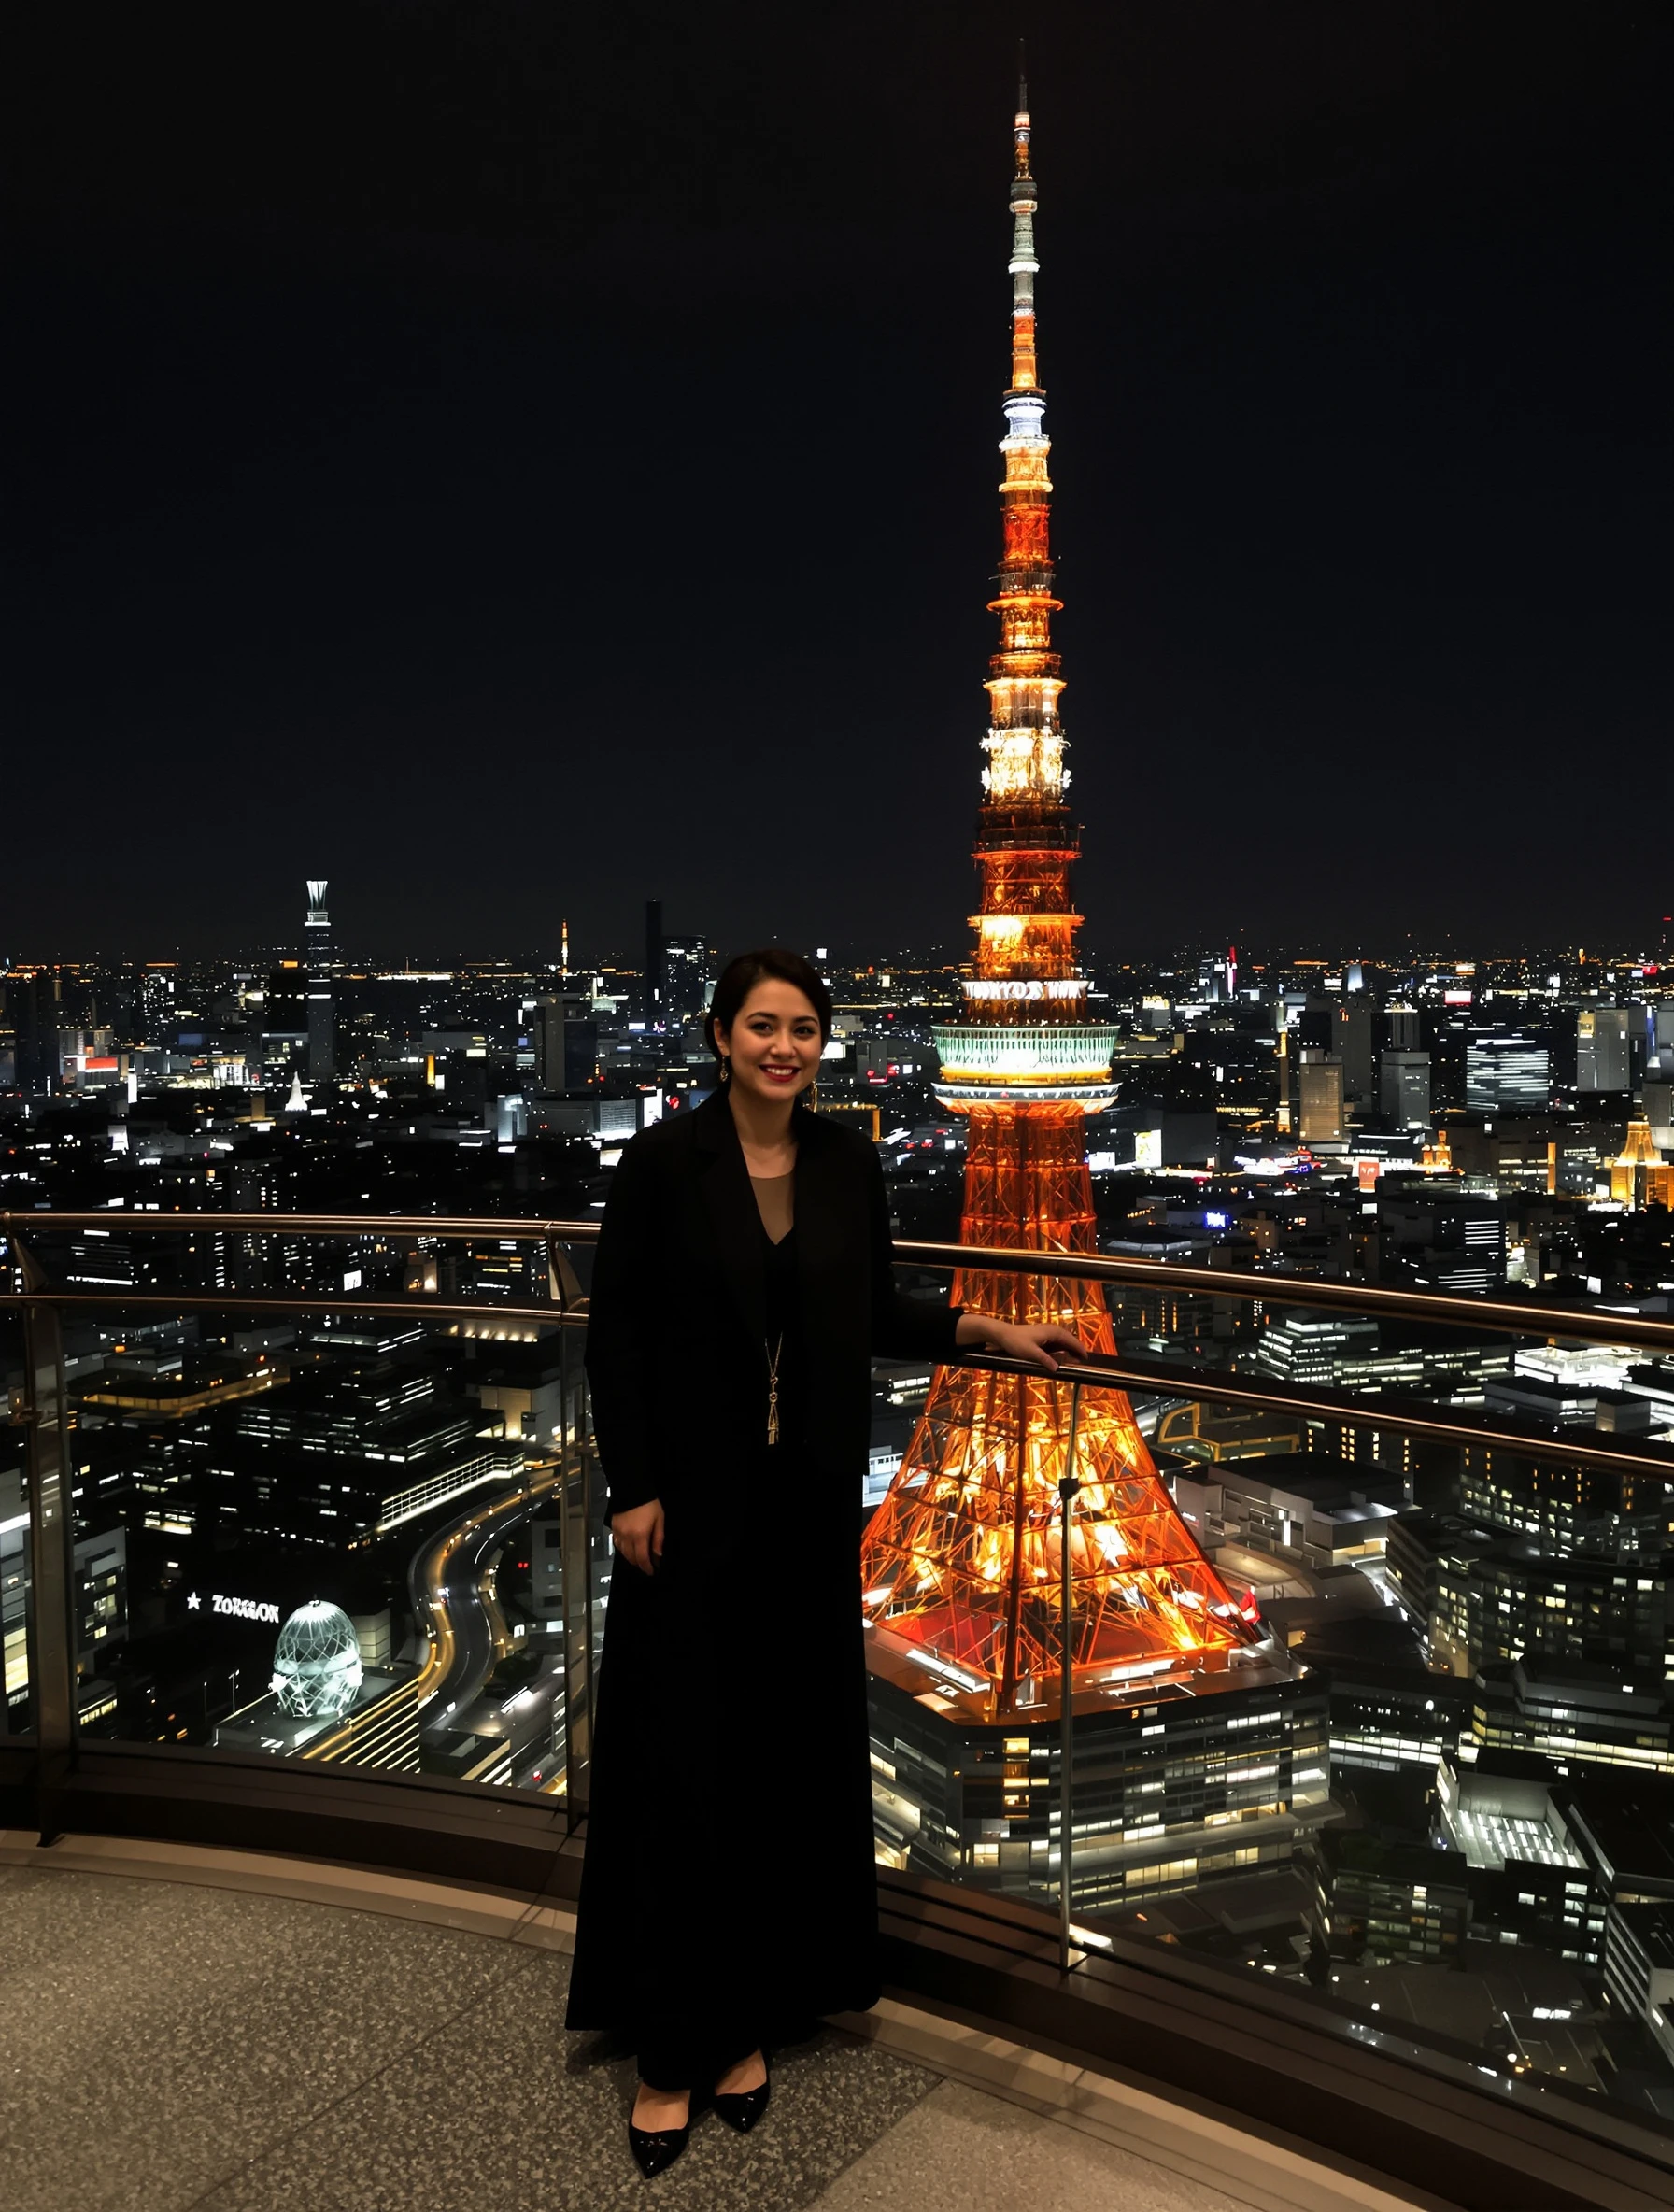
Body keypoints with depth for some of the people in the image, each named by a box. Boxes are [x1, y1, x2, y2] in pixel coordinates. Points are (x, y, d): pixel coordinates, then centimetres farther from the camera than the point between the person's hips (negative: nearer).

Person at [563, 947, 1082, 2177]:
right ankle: (673, 2043, 20)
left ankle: (753, 2013, 29)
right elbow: (615, 1331, -7)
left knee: (793, 1748, 11)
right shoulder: (665, 1160, -9)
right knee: (682, 1760, 4)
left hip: (810, 1499, 4)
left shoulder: (849, 1164, 2)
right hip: (695, 1500, -3)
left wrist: (985, 1330, 4)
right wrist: (633, 1489, -10)